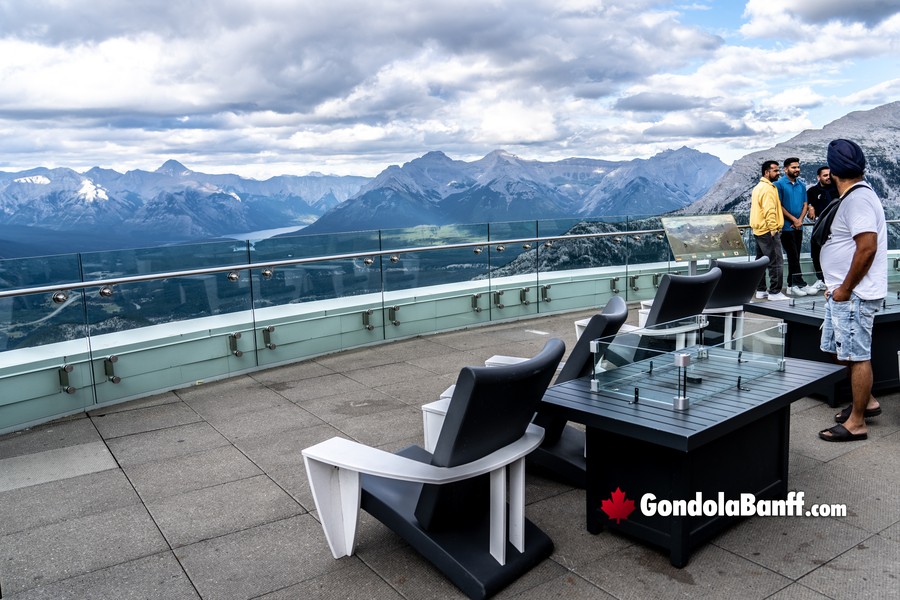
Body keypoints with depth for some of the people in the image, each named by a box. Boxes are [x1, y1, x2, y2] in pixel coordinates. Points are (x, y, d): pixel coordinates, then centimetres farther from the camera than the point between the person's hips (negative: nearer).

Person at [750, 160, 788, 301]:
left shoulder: (758, 187, 17)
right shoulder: (768, 188, -14)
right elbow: (770, 210, -23)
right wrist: (773, 229, -22)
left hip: (758, 230, 11)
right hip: (768, 231, -11)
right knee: (776, 262, -9)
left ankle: (760, 290, 19)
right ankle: (775, 292, -9)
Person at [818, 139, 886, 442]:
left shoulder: (858, 199, -18)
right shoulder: (854, 196, 14)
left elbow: (867, 247, -25)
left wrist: (845, 289, -18)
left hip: (853, 295, -10)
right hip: (844, 292, 10)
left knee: (856, 356, -2)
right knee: (847, 352, 19)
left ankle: (856, 423, 7)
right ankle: (866, 401, 34)